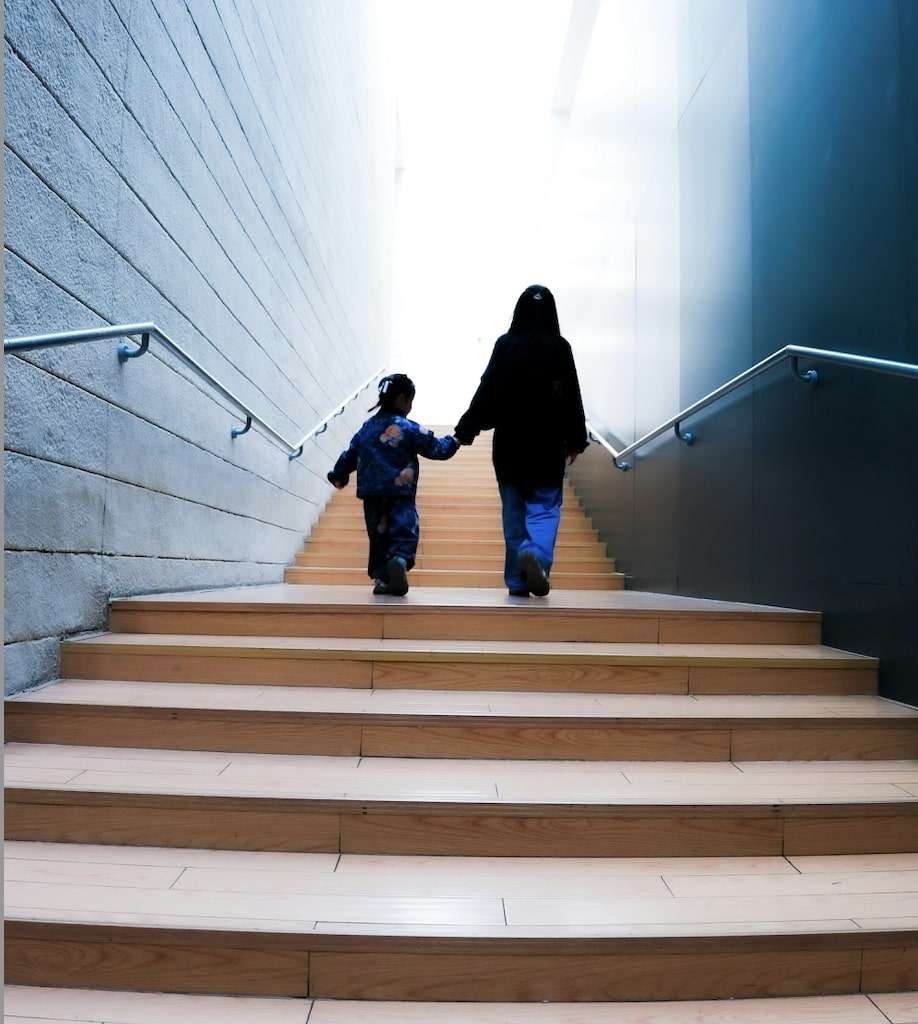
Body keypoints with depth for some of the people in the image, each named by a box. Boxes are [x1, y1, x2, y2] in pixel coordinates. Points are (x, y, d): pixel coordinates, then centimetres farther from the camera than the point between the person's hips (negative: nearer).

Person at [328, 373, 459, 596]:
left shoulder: (367, 428, 10)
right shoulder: (409, 428, -5)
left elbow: (349, 455, 19)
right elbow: (436, 449, 1)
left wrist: (338, 476, 35)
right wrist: (453, 442, 21)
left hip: (372, 496, 5)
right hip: (401, 496, -5)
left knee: (378, 536, 14)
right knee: (405, 533, -5)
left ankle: (381, 578, 10)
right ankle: (399, 561, -33)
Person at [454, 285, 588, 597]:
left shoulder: (505, 345, -1)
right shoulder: (560, 348, -2)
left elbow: (487, 391, -2)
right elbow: (572, 398, -1)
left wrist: (465, 431, 4)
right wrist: (575, 440, 7)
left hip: (509, 443, 1)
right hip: (547, 444, -1)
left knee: (514, 512, 9)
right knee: (544, 508, 7)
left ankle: (518, 580, 12)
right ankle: (535, 553, -21)